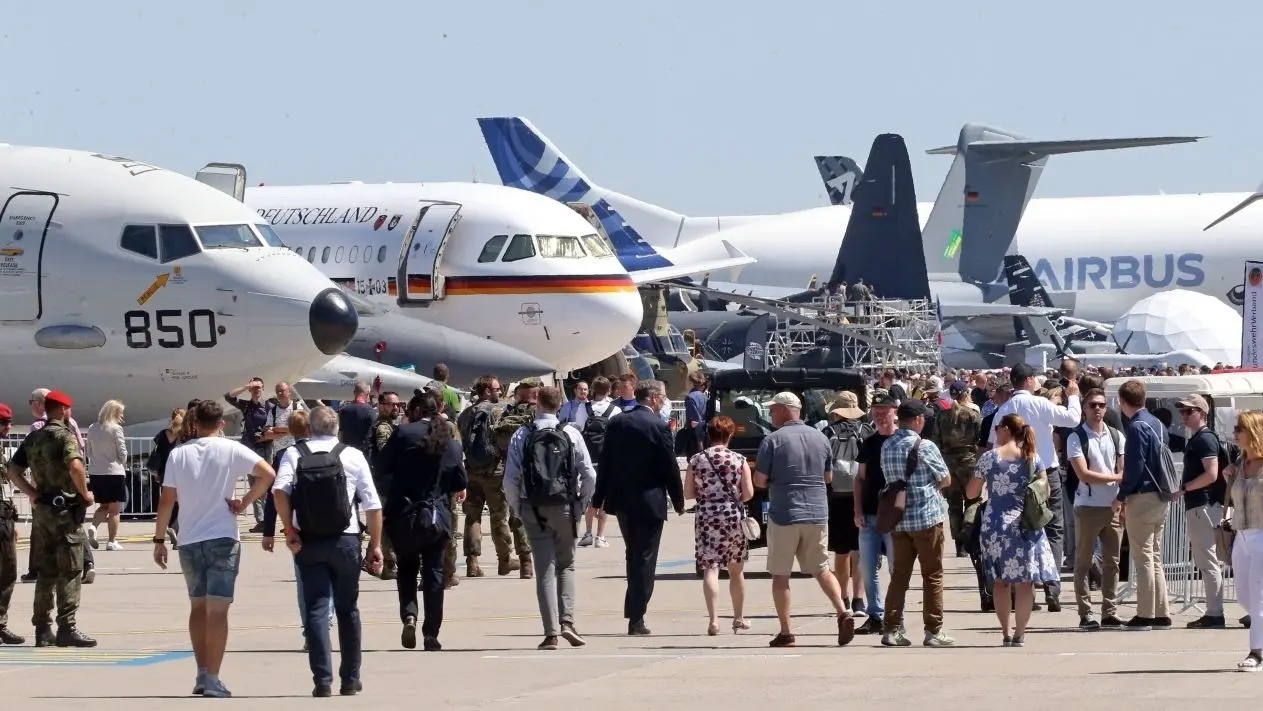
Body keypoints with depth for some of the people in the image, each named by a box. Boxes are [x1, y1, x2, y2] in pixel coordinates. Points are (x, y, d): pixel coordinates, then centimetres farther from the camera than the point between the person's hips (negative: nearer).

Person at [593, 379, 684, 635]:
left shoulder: (616, 423, 2)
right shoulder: (658, 426, -13)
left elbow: (605, 463, 5)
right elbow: (670, 467, -9)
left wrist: (598, 498, 11)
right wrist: (678, 501, 3)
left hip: (621, 500, 5)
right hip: (649, 502, -5)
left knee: (634, 557, 19)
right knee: (644, 560, 0)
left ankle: (635, 611, 24)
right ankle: (636, 618, -2)